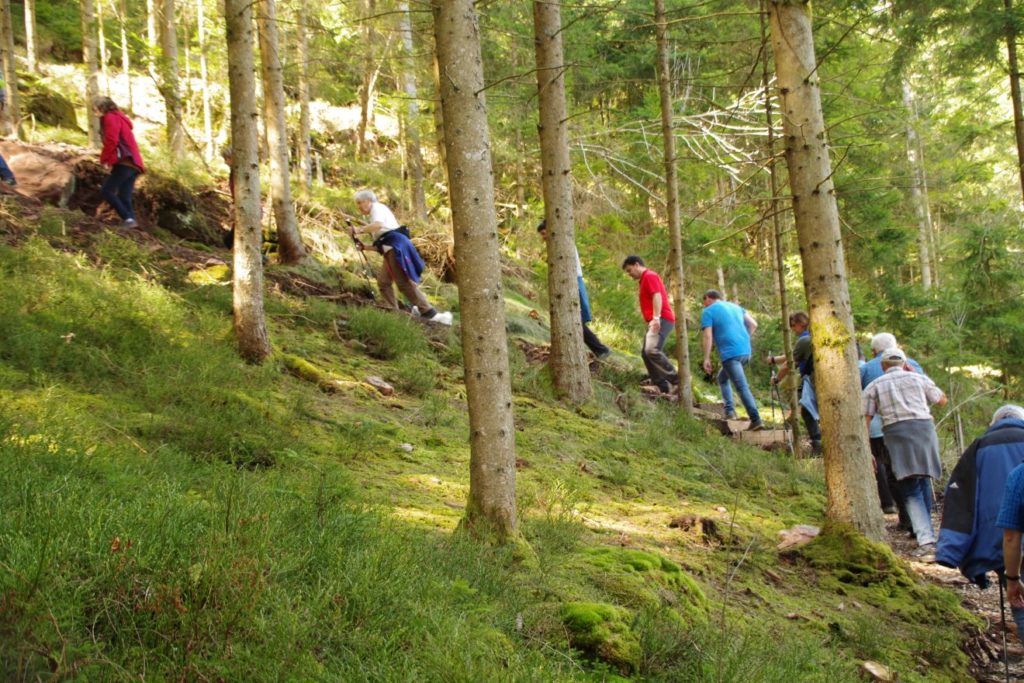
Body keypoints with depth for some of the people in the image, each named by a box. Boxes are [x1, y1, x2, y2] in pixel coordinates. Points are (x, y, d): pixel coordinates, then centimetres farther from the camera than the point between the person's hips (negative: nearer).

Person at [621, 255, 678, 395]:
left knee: (651, 350, -26)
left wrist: (656, 317, -30)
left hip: (661, 320, -11)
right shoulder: (645, 279, 26)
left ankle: (676, 380, -22)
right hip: (656, 322, 11)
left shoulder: (649, 276, -5)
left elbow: (657, 296, -19)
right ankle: (662, 386, 6)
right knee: (645, 352, 8)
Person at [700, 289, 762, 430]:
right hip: (746, 351, 7)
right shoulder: (735, 307, 21)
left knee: (742, 387, -10)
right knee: (722, 377, 25)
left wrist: (706, 358, -7)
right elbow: (753, 324, 17)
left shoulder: (708, 312, 2)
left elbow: (707, 336, -8)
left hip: (730, 354, -7)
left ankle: (756, 420, -16)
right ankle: (729, 410, 13)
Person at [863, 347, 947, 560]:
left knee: (911, 490, -2)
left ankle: (926, 541, -16)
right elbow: (942, 400, 31)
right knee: (924, 481, 19)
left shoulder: (874, 386, 15)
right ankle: (925, 531, 28)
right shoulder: (918, 378, 17)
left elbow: (865, 420, 7)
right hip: (924, 427, 2)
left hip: (896, 432, -1)